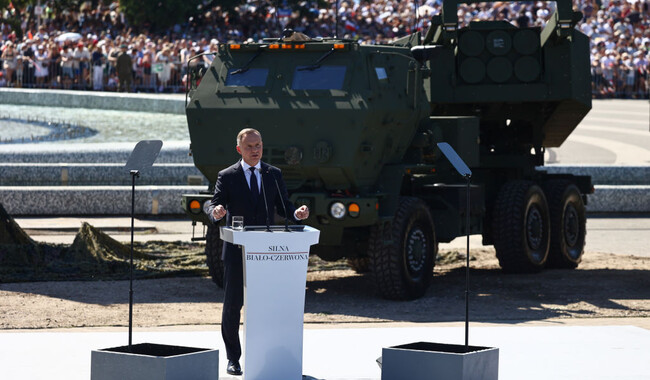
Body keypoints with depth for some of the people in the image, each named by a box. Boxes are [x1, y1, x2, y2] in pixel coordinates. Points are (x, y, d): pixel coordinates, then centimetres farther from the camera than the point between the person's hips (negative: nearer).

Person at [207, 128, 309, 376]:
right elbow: (214, 205, -7)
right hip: (237, 251, -2)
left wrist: (297, 213, -14)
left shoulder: (274, 175, 9)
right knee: (233, 304, 1)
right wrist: (216, 212, -31)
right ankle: (233, 358, 11)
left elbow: (283, 206, 8)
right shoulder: (227, 177, 1)